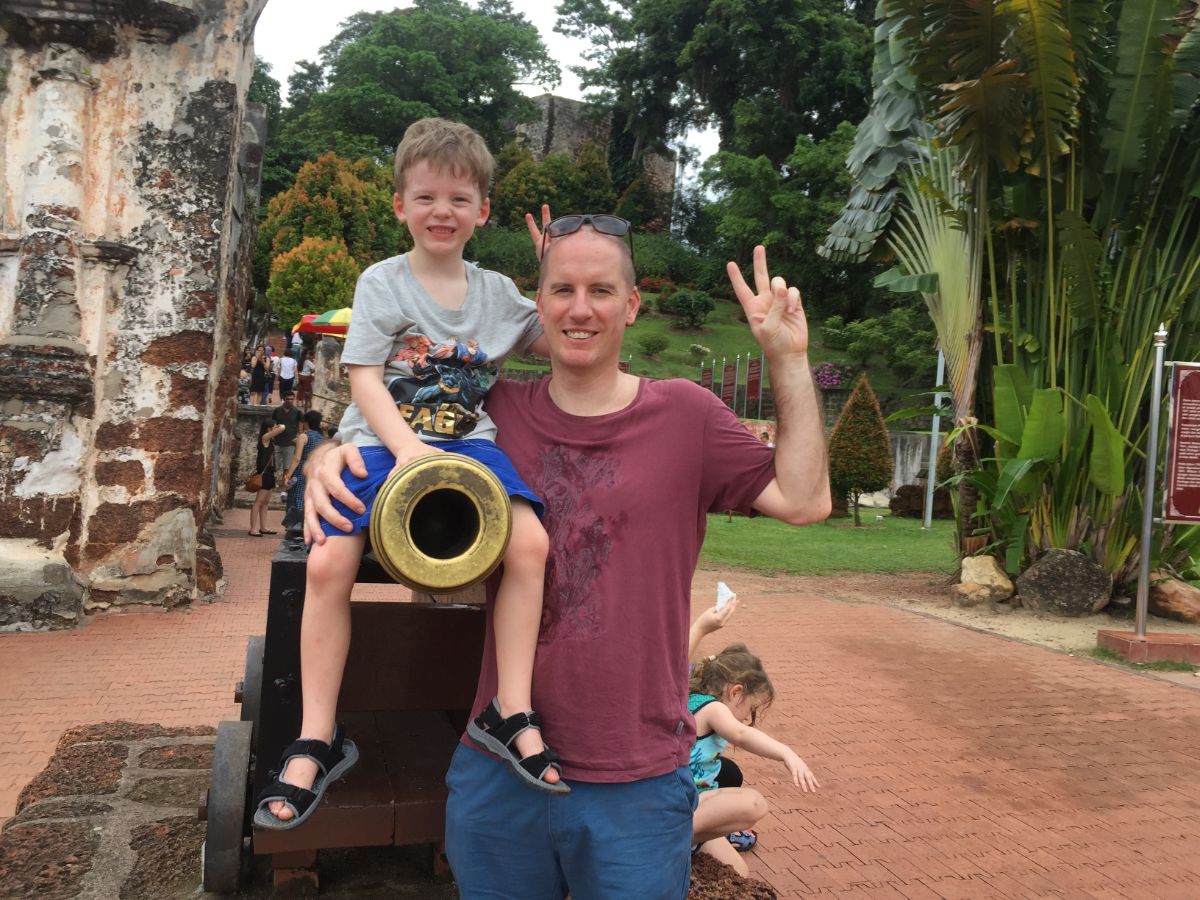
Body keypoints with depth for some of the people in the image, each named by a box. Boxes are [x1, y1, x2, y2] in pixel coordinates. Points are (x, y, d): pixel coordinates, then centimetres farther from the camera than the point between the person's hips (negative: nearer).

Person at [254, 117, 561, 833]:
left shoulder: (497, 292, 14)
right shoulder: (382, 282, 5)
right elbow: (364, 376, -4)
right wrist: (406, 447, -20)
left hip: (467, 440, 2)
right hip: (382, 439, -1)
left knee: (530, 542, -26)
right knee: (328, 564, -23)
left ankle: (511, 713, -13)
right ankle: (318, 740, -7)